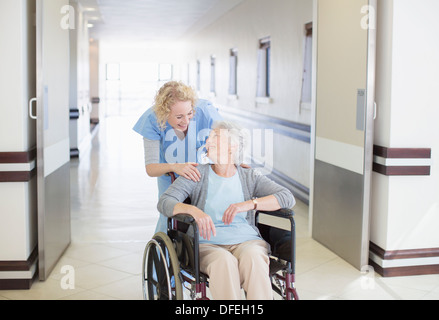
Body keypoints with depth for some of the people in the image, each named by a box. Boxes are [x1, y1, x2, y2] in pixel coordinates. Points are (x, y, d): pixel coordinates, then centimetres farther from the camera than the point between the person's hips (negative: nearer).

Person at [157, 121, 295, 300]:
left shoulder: (250, 177, 13)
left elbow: (288, 198, 1)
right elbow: (164, 203, -3)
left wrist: (249, 204, -14)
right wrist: (194, 210, -24)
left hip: (246, 241, 1)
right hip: (207, 245, -1)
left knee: (253, 259, -35)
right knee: (224, 262, -36)